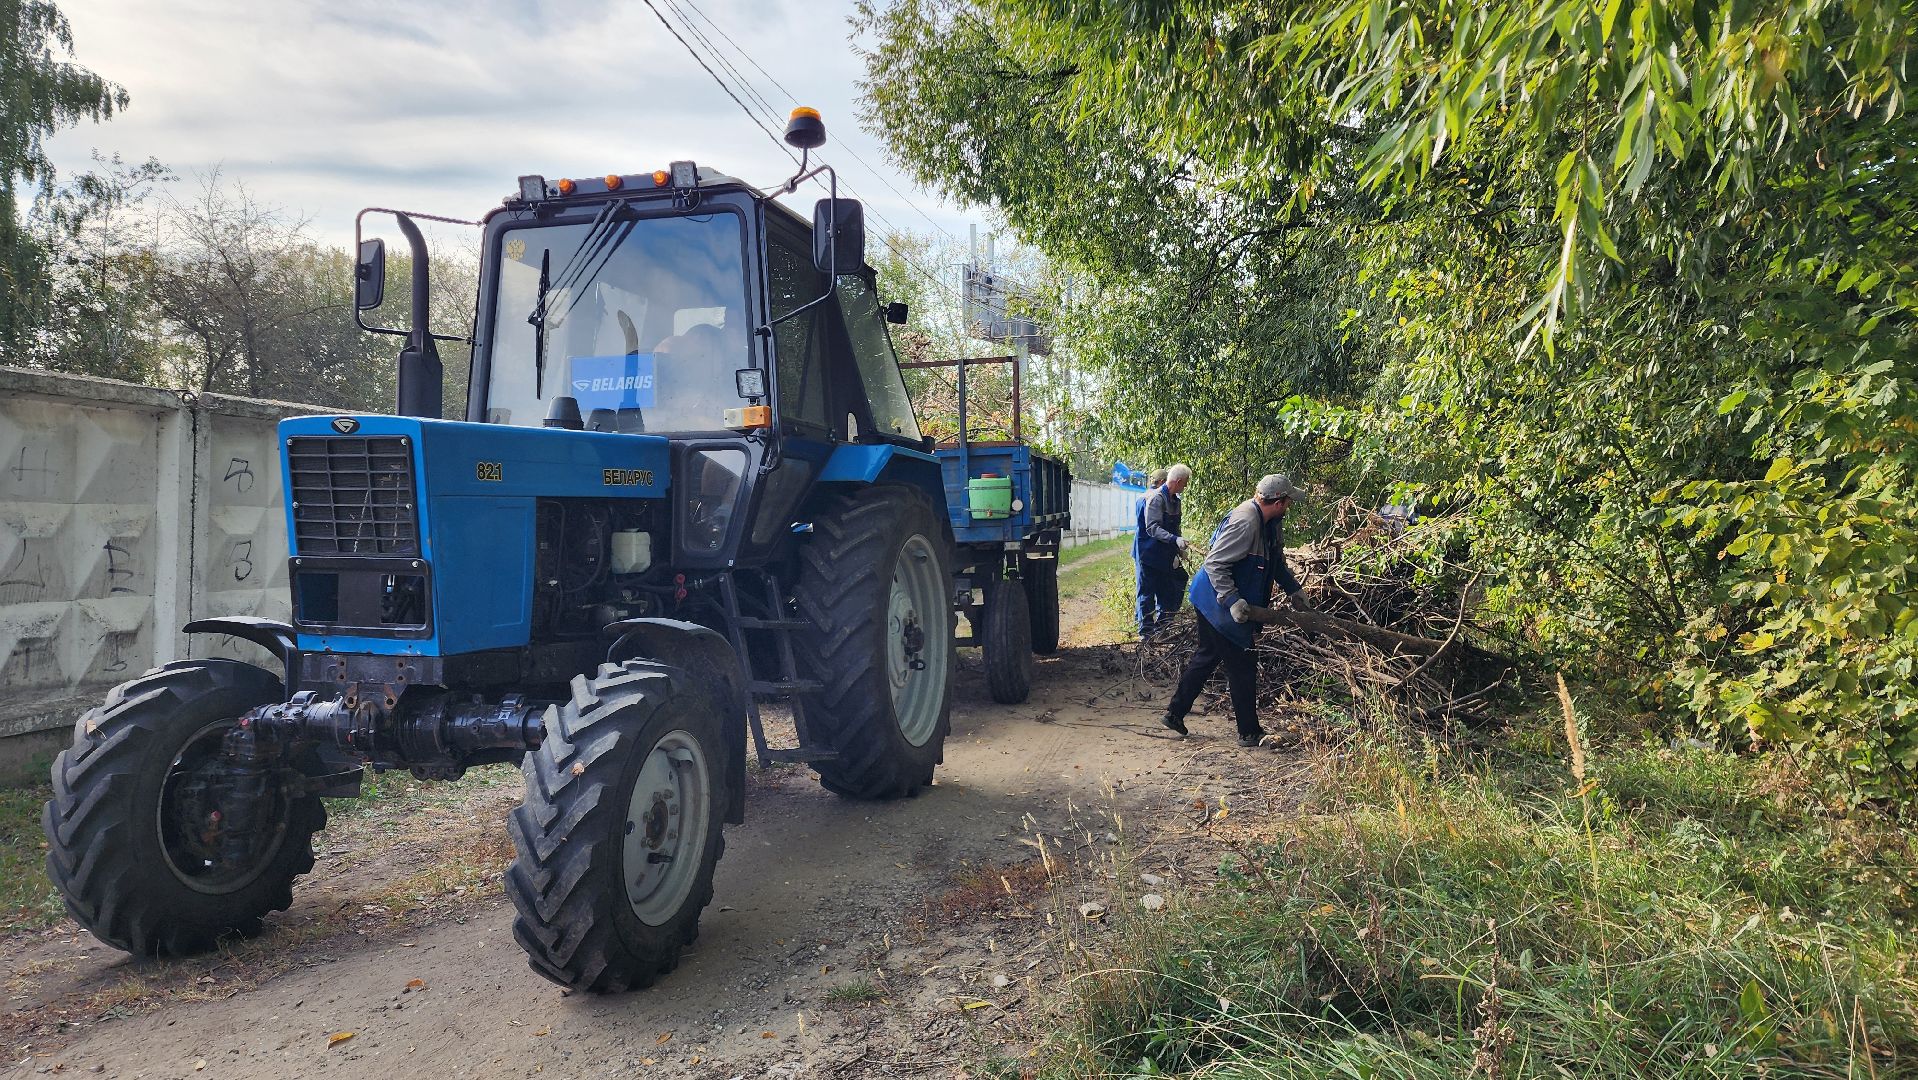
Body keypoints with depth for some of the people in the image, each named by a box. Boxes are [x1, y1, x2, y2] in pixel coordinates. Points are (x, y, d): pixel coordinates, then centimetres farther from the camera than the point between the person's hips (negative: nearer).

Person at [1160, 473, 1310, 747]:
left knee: (1207, 657, 20)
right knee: (1243, 665, 0)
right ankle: (1249, 732, 12)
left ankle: (1174, 712, 28)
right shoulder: (1245, 522, -26)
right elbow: (1215, 563, -28)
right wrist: (1233, 601, -31)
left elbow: (1278, 562, 22)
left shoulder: (1269, 524, 6)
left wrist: (1294, 590, 15)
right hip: (1218, 601, -11)